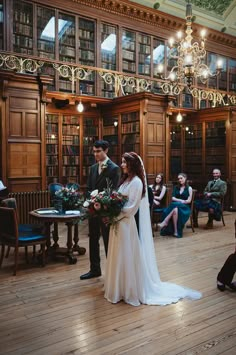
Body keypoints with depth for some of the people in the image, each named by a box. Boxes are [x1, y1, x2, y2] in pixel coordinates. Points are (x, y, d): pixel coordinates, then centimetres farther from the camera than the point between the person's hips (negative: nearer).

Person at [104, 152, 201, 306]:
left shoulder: (136, 182, -15)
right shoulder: (126, 179, 12)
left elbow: (131, 208, -19)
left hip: (127, 224, -9)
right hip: (119, 224, 9)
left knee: (128, 257, 2)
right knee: (120, 257, 16)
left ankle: (132, 291, 17)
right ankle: (122, 287, 30)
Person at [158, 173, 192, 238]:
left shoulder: (189, 188, 7)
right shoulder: (176, 187, 19)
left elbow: (189, 201, -2)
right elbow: (173, 198, 8)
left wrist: (180, 201, -9)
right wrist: (180, 200, -8)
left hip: (185, 207, -3)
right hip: (175, 205, 3)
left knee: (175, 206, -38)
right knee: (175, 210, -37)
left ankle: (165, 222, -36)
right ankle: (175, 231, -41)